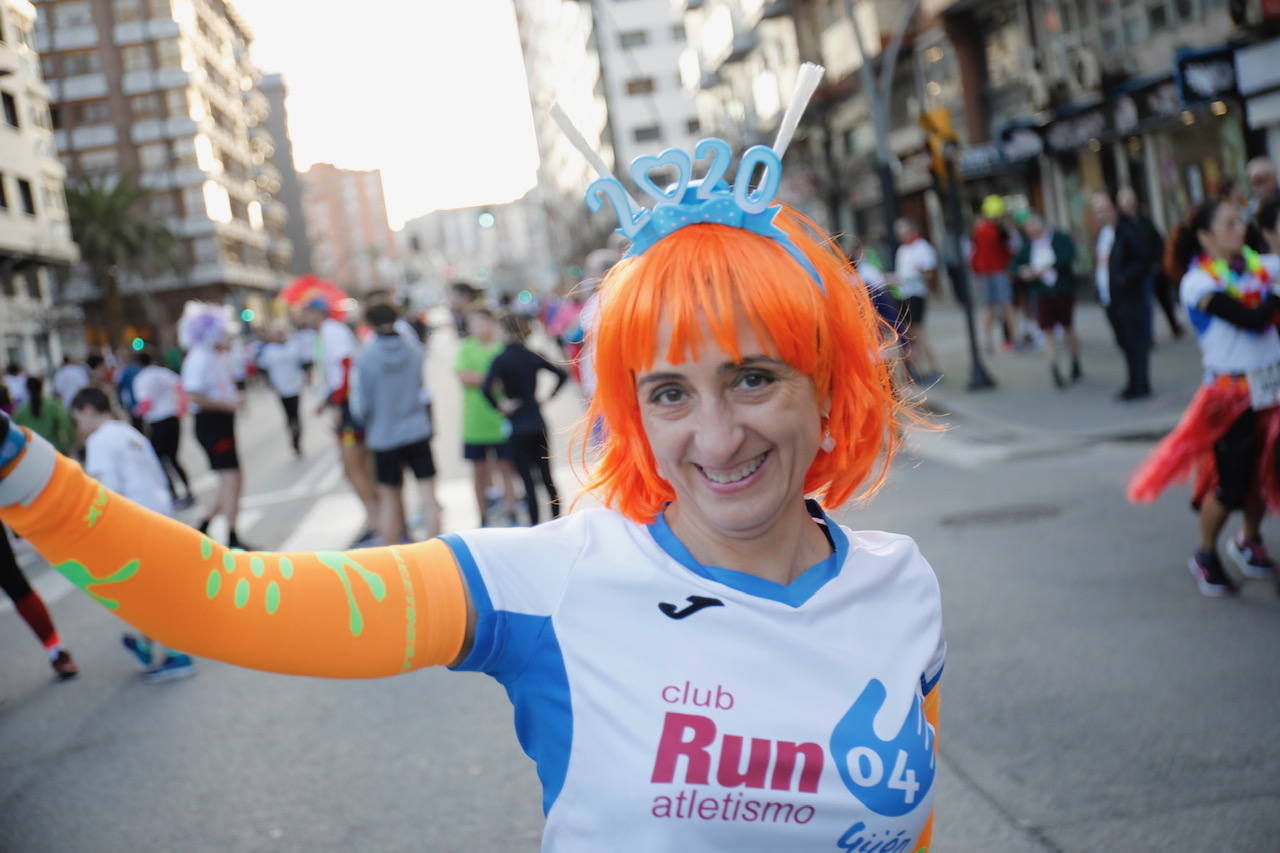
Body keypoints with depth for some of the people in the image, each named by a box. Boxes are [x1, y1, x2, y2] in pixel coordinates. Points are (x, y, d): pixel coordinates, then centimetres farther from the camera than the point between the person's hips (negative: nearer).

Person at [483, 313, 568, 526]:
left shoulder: (502, 359, -11)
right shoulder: (534, 356, 4)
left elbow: (486, 389, -25)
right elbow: (562, 374, 8)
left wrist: (499, 406, -11)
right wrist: (548, 397, 10)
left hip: (517, 427, -5)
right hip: (538, 423, 5)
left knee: (528, 480, 0)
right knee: (547, 477, 13)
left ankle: (535, 524, 2)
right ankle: (557, 520, 18)